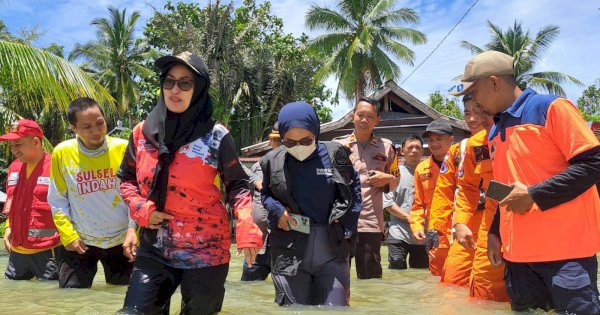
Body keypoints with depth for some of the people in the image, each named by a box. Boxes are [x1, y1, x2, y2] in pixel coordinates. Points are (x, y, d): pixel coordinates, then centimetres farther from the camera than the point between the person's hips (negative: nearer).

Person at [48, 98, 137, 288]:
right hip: (79, 242, 0)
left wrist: (132, 228, -17)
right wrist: (68, 235, -8)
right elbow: (57, 200, 0)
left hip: (121, 240, 0)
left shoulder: (123, 149, -12)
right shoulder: (62, 153, -10)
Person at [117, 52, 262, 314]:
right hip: (154, 250, 3)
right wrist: (140, 208, -7)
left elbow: (237, 185, -4)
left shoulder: (216, 137, -11)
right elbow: (127, 179, 12)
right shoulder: (143, 132, -1)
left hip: (205, 253, -2)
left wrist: (246, 226, -20)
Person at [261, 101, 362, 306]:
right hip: (289, 251, 1)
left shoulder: (335, 155, -2)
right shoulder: (273, 161, 2)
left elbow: (353, 190, 11)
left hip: (332, 247, -1)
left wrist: (345, 226, 1)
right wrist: (277, 211, -2)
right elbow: (266, 194, 18)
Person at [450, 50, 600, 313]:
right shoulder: (495, 133, 17)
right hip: (517, 251, 7)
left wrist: (534, 195, -17)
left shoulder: (551, 108, -5)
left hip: (565, 248, -7)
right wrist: (495, 232, 15)